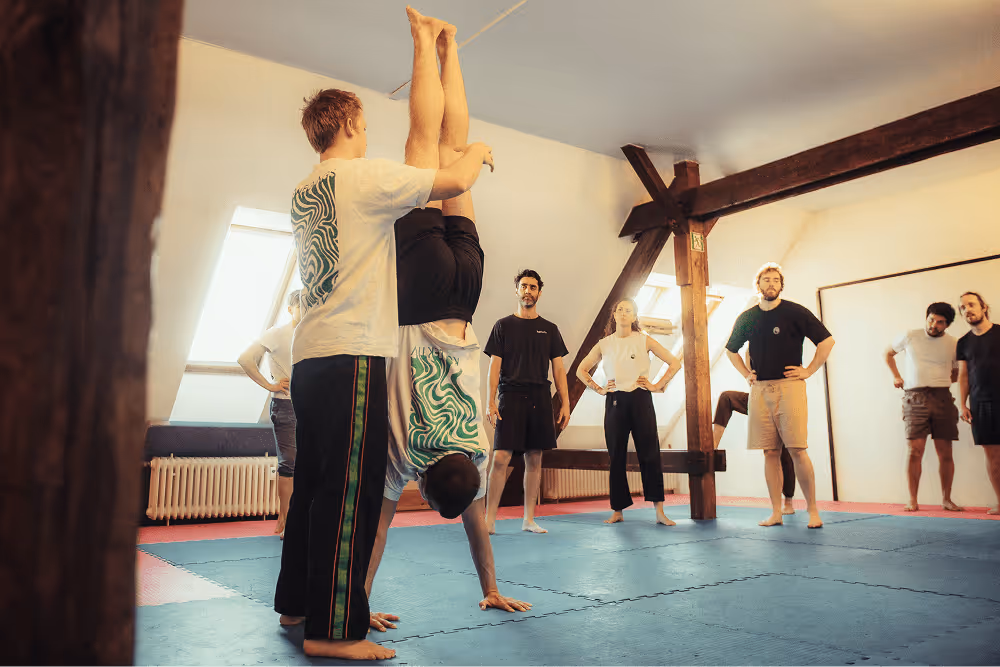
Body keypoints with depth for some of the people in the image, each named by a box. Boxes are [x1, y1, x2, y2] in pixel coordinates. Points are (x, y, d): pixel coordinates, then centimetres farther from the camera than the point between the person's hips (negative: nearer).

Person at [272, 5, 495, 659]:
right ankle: (334, 629, -3)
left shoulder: (305, 191, 19)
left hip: (310, 354, 9)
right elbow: (454, 182, -9)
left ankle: (297, 601, 25)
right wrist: (478, 151, 11)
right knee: (351, 490, -7)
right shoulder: (364, 175, -5)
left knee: (315, 483, 15)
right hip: (353, 355, -9)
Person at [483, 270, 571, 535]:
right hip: (510, 397, -2)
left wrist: (565, 404, 2)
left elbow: (558, 369, 11)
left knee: (534, 459, 5)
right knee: (501, 457, -9)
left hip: (539, 400, 2)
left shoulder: (549, 329, 13)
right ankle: (489, 519, -3)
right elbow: (494, 366, 2)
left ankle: (528, 519, 13)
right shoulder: (503, 325, 7)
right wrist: (490, 402, -8)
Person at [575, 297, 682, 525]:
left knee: (650, 455, -4)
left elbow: (675, 363, 5)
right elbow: (581, 370, 16)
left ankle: (659, 511, 0)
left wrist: (658, 385, -1)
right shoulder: (604, 344, 8)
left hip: (640, 400, -1)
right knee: (616, 457, 4)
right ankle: (618, 510, 12)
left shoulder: (644, 340, 4)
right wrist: (598, 389, 6)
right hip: (615, 402, 2)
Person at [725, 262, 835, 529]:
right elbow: (731, 350, 25)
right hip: (759, 390, 4)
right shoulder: (746, 318, 11)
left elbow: (827, 341, 1)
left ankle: (812, 510, 2)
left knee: (797, 450, -9)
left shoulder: (795, 312, 0)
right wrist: (746, 374, 14)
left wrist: (808, 370, -2)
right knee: (770, 452, 5)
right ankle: (776, 512, 10)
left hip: (789, 387, -3)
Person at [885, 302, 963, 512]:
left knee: (945, 451, 1)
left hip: (942, 397, 2)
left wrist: (941, 381, 3)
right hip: (915, 398, -1)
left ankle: (946, 499, 13)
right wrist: (896, 376, 12)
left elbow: (956, 374, 19)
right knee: (915, 449, -7)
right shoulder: (909, 337, 5)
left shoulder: (953, 344, 8)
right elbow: (888, 353, 21)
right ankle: (912, 500, -2)